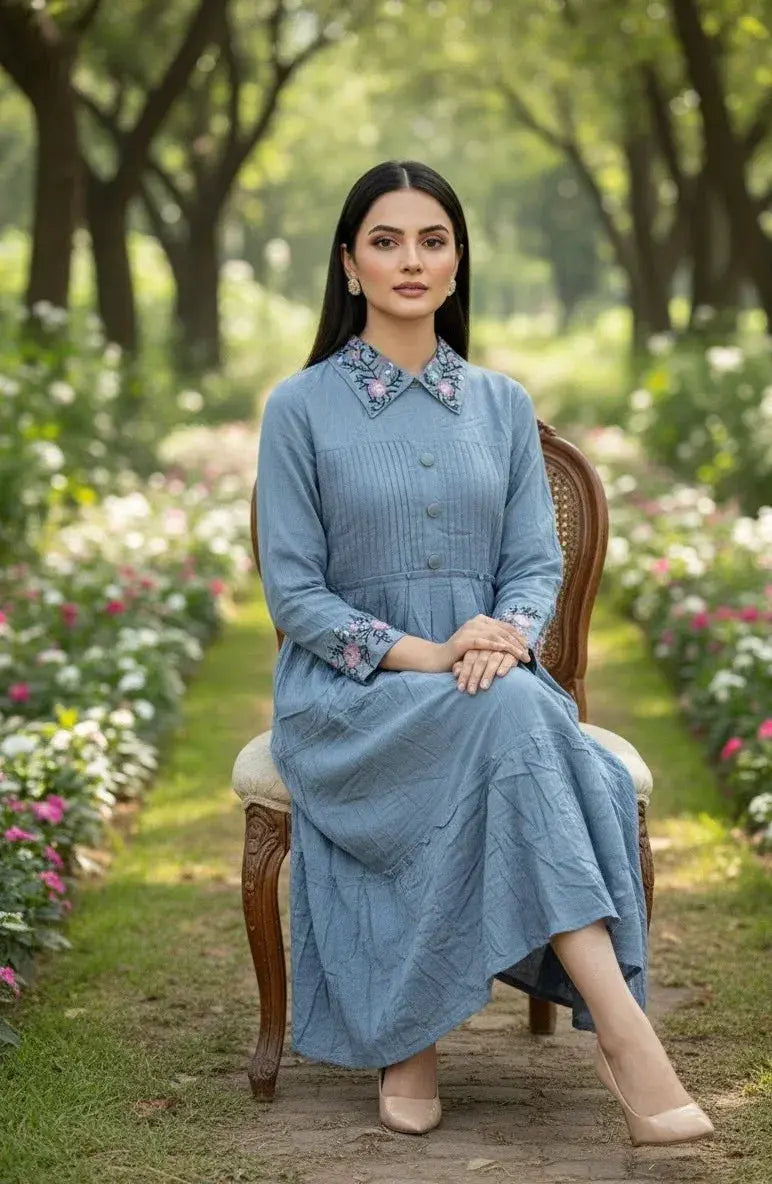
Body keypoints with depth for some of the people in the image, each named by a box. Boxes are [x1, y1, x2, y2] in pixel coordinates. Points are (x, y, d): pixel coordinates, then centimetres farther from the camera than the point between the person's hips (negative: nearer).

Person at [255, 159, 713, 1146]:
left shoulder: (503, 404, 12)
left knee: (591, 778, -32)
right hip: (347, 695, -3)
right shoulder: (301, 407, 1)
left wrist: (509, 639, -16)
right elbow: (292, 592, -3)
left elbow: (538, 563, 8)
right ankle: (622, 1025, -41)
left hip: (490, 682, 3)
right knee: (510, 722, -35)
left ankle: (409, 1030, -27)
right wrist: (420, 655, -18)